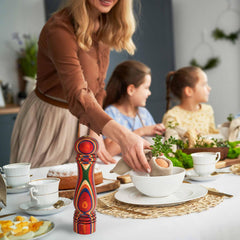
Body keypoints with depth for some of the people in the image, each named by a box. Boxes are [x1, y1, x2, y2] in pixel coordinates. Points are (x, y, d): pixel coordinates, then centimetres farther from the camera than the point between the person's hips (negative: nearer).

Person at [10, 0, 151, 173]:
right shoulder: (60, 28, -27)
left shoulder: (105, 28, -2)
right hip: (46, 121, -7)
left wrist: (95, 133, -4)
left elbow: (97, 87, 7)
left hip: (78, 122, 7)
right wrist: (122, 136, -54)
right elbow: (77, 94, -40)